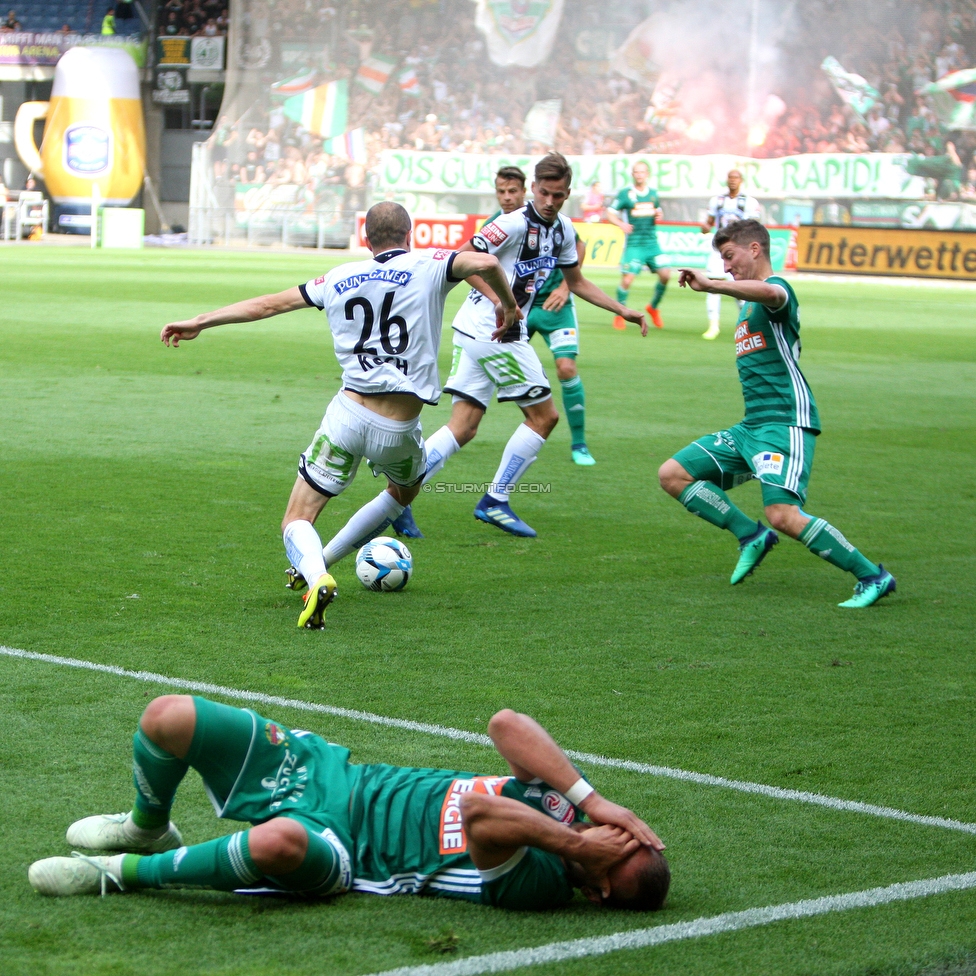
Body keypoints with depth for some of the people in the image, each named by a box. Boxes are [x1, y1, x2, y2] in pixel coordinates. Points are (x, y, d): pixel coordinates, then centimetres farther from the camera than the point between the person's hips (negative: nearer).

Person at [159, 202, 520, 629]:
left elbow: (267, 304, 14)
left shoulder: (341, 277, 10)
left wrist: (199, 322, 24)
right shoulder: (428, 266, 1)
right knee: (405, 490, 33)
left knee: (297, 521, 6)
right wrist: (508, 305, 4)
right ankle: (320, 562, 33)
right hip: (399, 429, -1)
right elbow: (486, 263, -15)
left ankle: (314, 575, -27)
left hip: (349, 411, 1)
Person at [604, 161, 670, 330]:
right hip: (634, 244, -4)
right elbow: (610, 213, -2)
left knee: (665, 274, -7)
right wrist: (621, 224, -21)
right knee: (627, 279, -12)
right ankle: (620, 315, 8)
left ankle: (653, 307, 17)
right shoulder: (625, 194, -3)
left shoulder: (653, 194, 10)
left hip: (652, 242, 4)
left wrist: (659, 216, 2)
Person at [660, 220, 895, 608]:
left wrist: (709, 284, -34)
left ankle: (873, 577, -12)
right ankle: (751, 535, 8)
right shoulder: (749, 304, 21)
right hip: (751, 426, 10)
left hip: (785, 423, -10)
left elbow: (771, 293, -36)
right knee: (672, 474, 4)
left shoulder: (777, 288, -9)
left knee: (783, 515, -25)